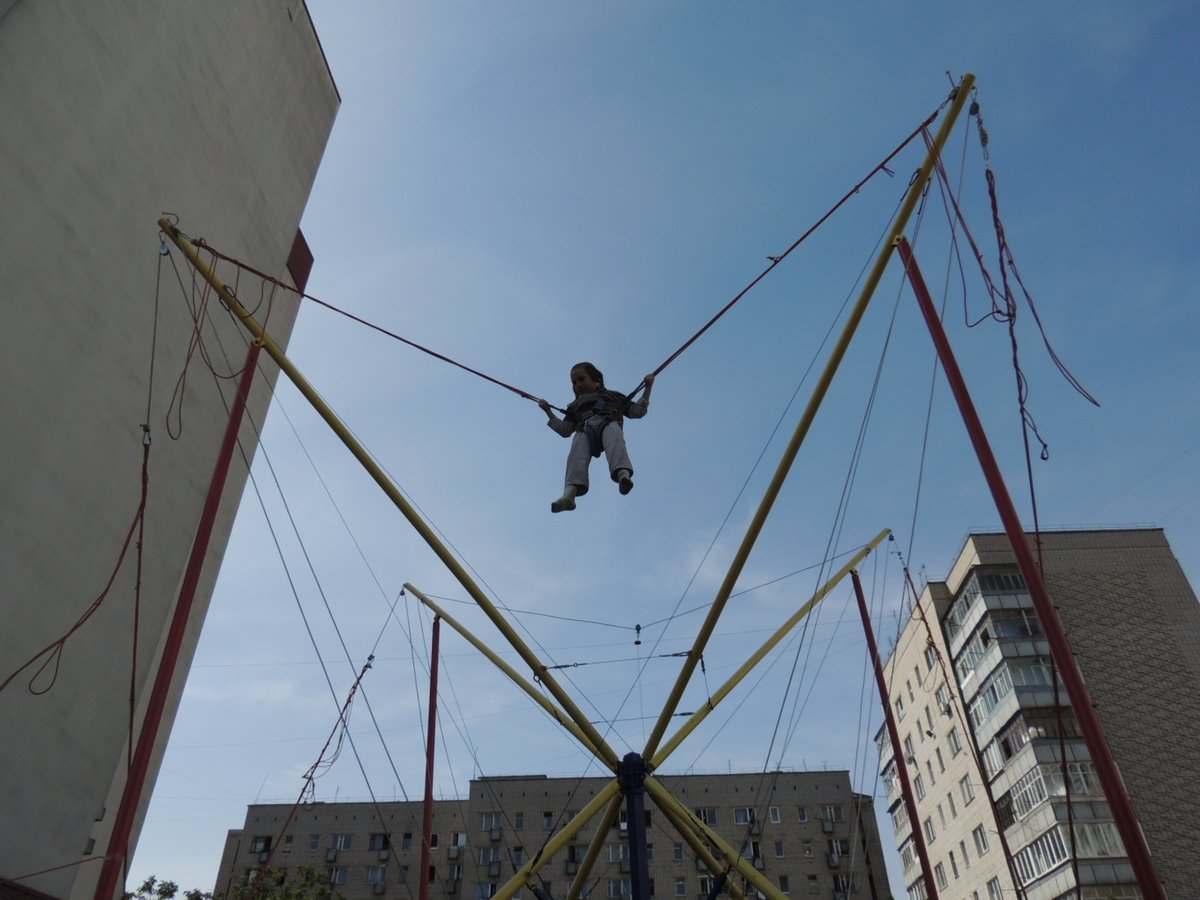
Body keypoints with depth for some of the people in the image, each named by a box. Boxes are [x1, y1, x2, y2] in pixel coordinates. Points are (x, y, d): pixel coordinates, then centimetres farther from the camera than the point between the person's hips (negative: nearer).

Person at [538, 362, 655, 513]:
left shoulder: (613, 396, 38)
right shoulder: (575, 406, 42)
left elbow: (637, 411, 29)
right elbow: (565, 430, 32)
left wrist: (648, 388, 24)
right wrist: (548, 412, 28)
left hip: (609, 423, -1)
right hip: (584, 429, 1)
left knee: (613, 437, -40)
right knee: (577, 452, -34)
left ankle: (623, 475, -66)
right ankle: (570, 492, -58)